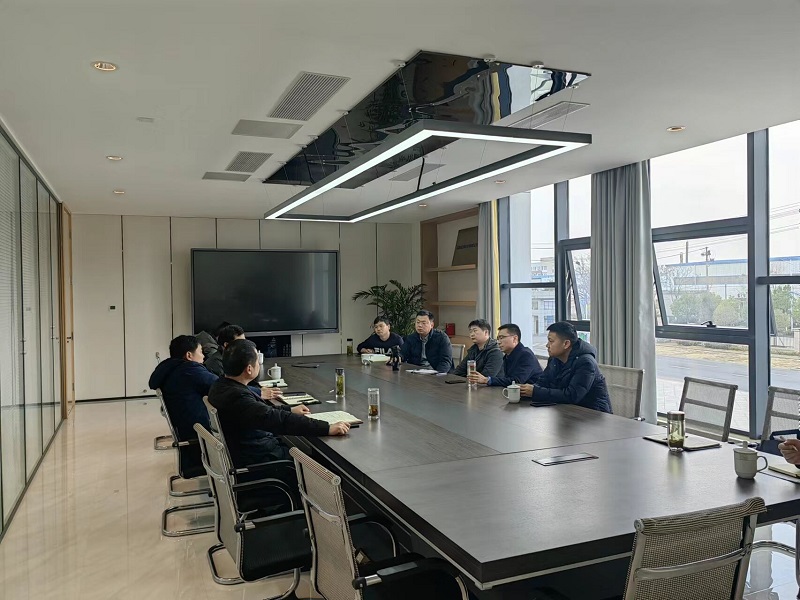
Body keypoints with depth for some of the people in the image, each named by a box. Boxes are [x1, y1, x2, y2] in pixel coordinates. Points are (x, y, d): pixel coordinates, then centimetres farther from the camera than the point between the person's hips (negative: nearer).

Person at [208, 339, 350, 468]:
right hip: (258, 461, -9)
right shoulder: (237, 397, -30)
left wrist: (289, 410, 20)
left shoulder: (220, 387, 2)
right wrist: (327, 428, -33)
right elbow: (280, 420, -35)